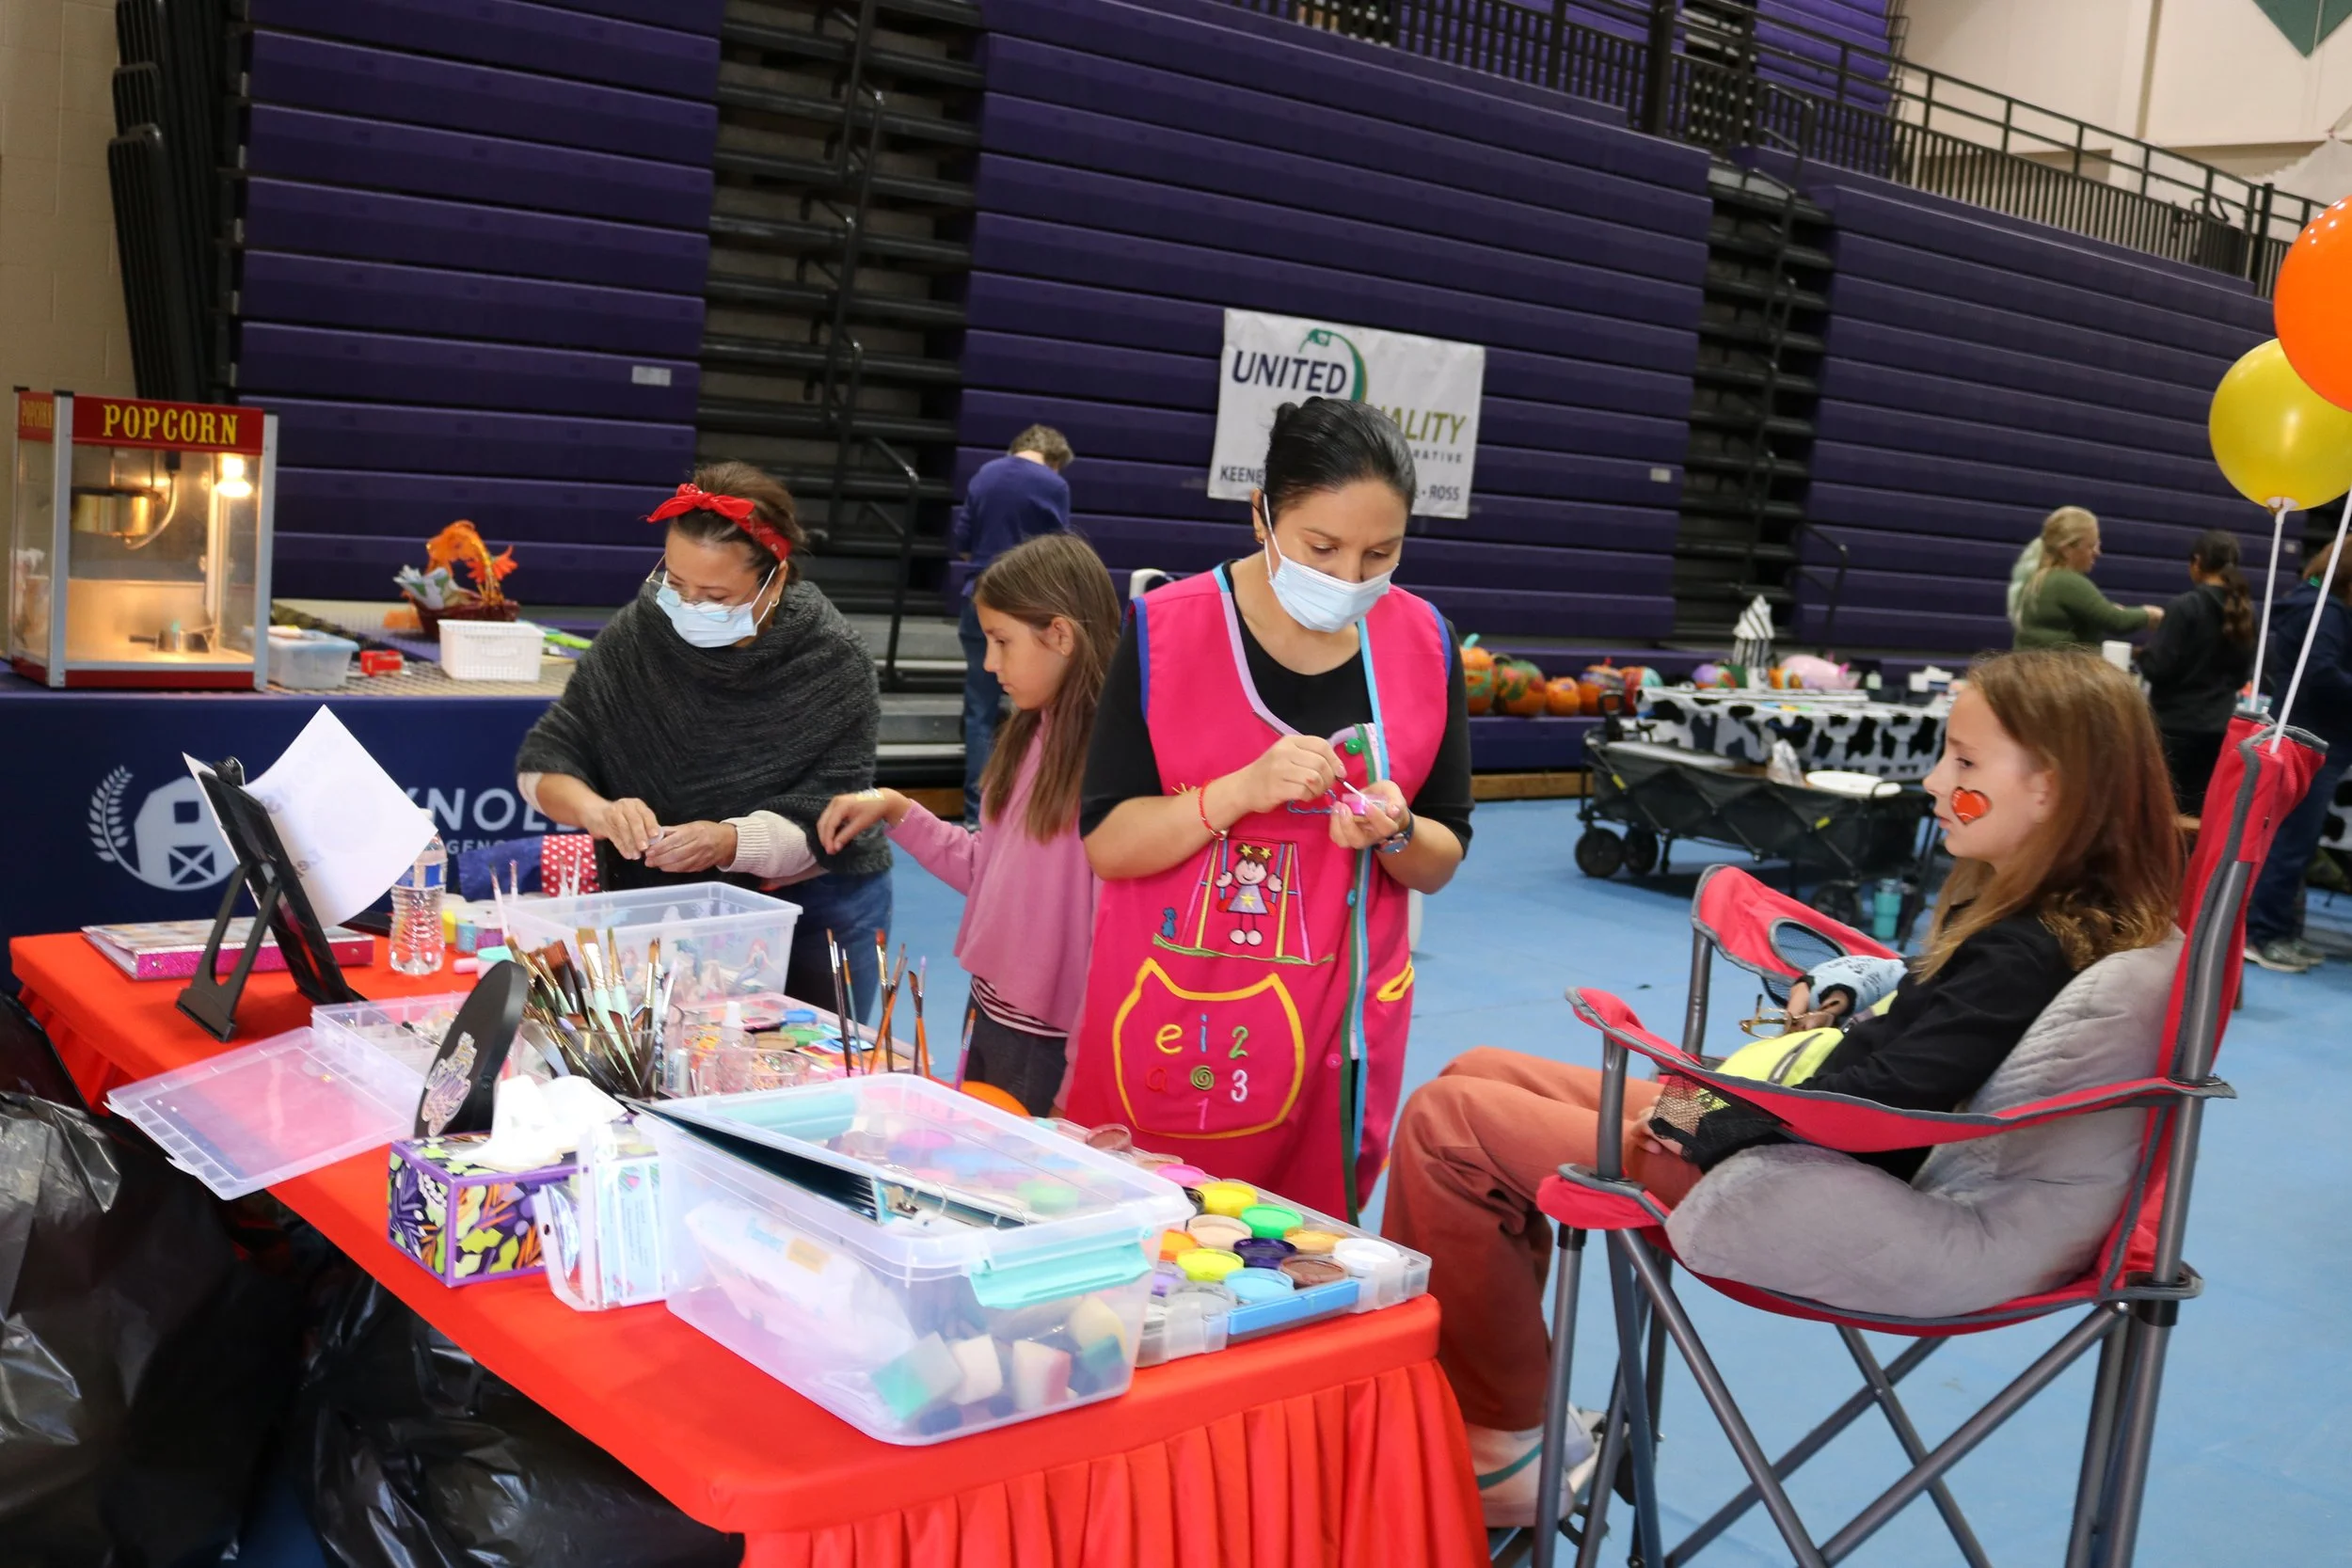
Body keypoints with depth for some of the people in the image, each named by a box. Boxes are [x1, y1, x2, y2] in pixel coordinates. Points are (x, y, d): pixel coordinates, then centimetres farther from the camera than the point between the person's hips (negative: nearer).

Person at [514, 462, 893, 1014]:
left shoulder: (834, 662, -19)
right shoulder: (639, 633, -11)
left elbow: (829, 820, -20)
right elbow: (545, 760, -7)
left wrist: (730, 842, -38)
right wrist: (598, 812, -28)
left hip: (815, 904, -2)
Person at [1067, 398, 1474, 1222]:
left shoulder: (1422, 642, 1)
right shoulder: (1167, 628, -8)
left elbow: (1442, 862, 7)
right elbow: (1107, 843, -9)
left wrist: (1394, 833, -15)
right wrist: (1242, 791, -23)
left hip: (1336, 1031, 2)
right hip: (1172, 1026, -2)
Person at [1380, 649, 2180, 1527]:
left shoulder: (2025, 957, -22)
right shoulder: (2022, 914, 6)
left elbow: (1869, 1100, -28)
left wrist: (1704, 1129, -19)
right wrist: (1847, 996, 2)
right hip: (1780, 1121, 11)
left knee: (1447, 1125, -11)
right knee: (1479, 1077, 13)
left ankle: (1498, 1445, 4)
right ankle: (1507, 1386, 14)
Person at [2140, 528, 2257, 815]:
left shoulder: (2185, 607, -14)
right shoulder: (2244, 610, 8)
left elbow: (2158, 667, -16)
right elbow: (2243, 674, 16)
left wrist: (2141, 654, 4)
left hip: (2176, 725, -6)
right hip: (2219, 726, 6)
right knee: (2199, 809, 11)